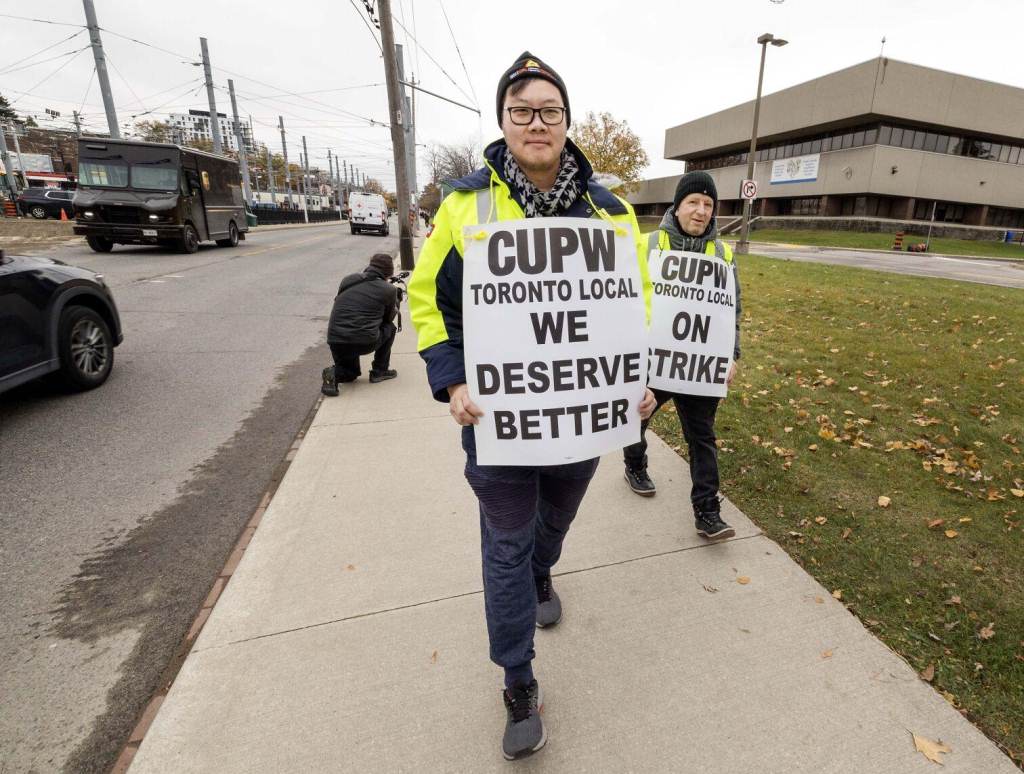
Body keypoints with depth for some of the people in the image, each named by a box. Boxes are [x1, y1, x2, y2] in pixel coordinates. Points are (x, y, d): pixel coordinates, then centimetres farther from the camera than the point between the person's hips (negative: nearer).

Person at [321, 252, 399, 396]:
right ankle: (379, 371, 21)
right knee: (389, 327, 26)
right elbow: (388, 317, 15)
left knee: (350, 373, 32)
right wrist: (396, 301, 34)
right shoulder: (389, 290, 1)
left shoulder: (347, 280, 12)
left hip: (335, 341, 5)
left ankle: (334, 373, -3)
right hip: (365, 343, -4)